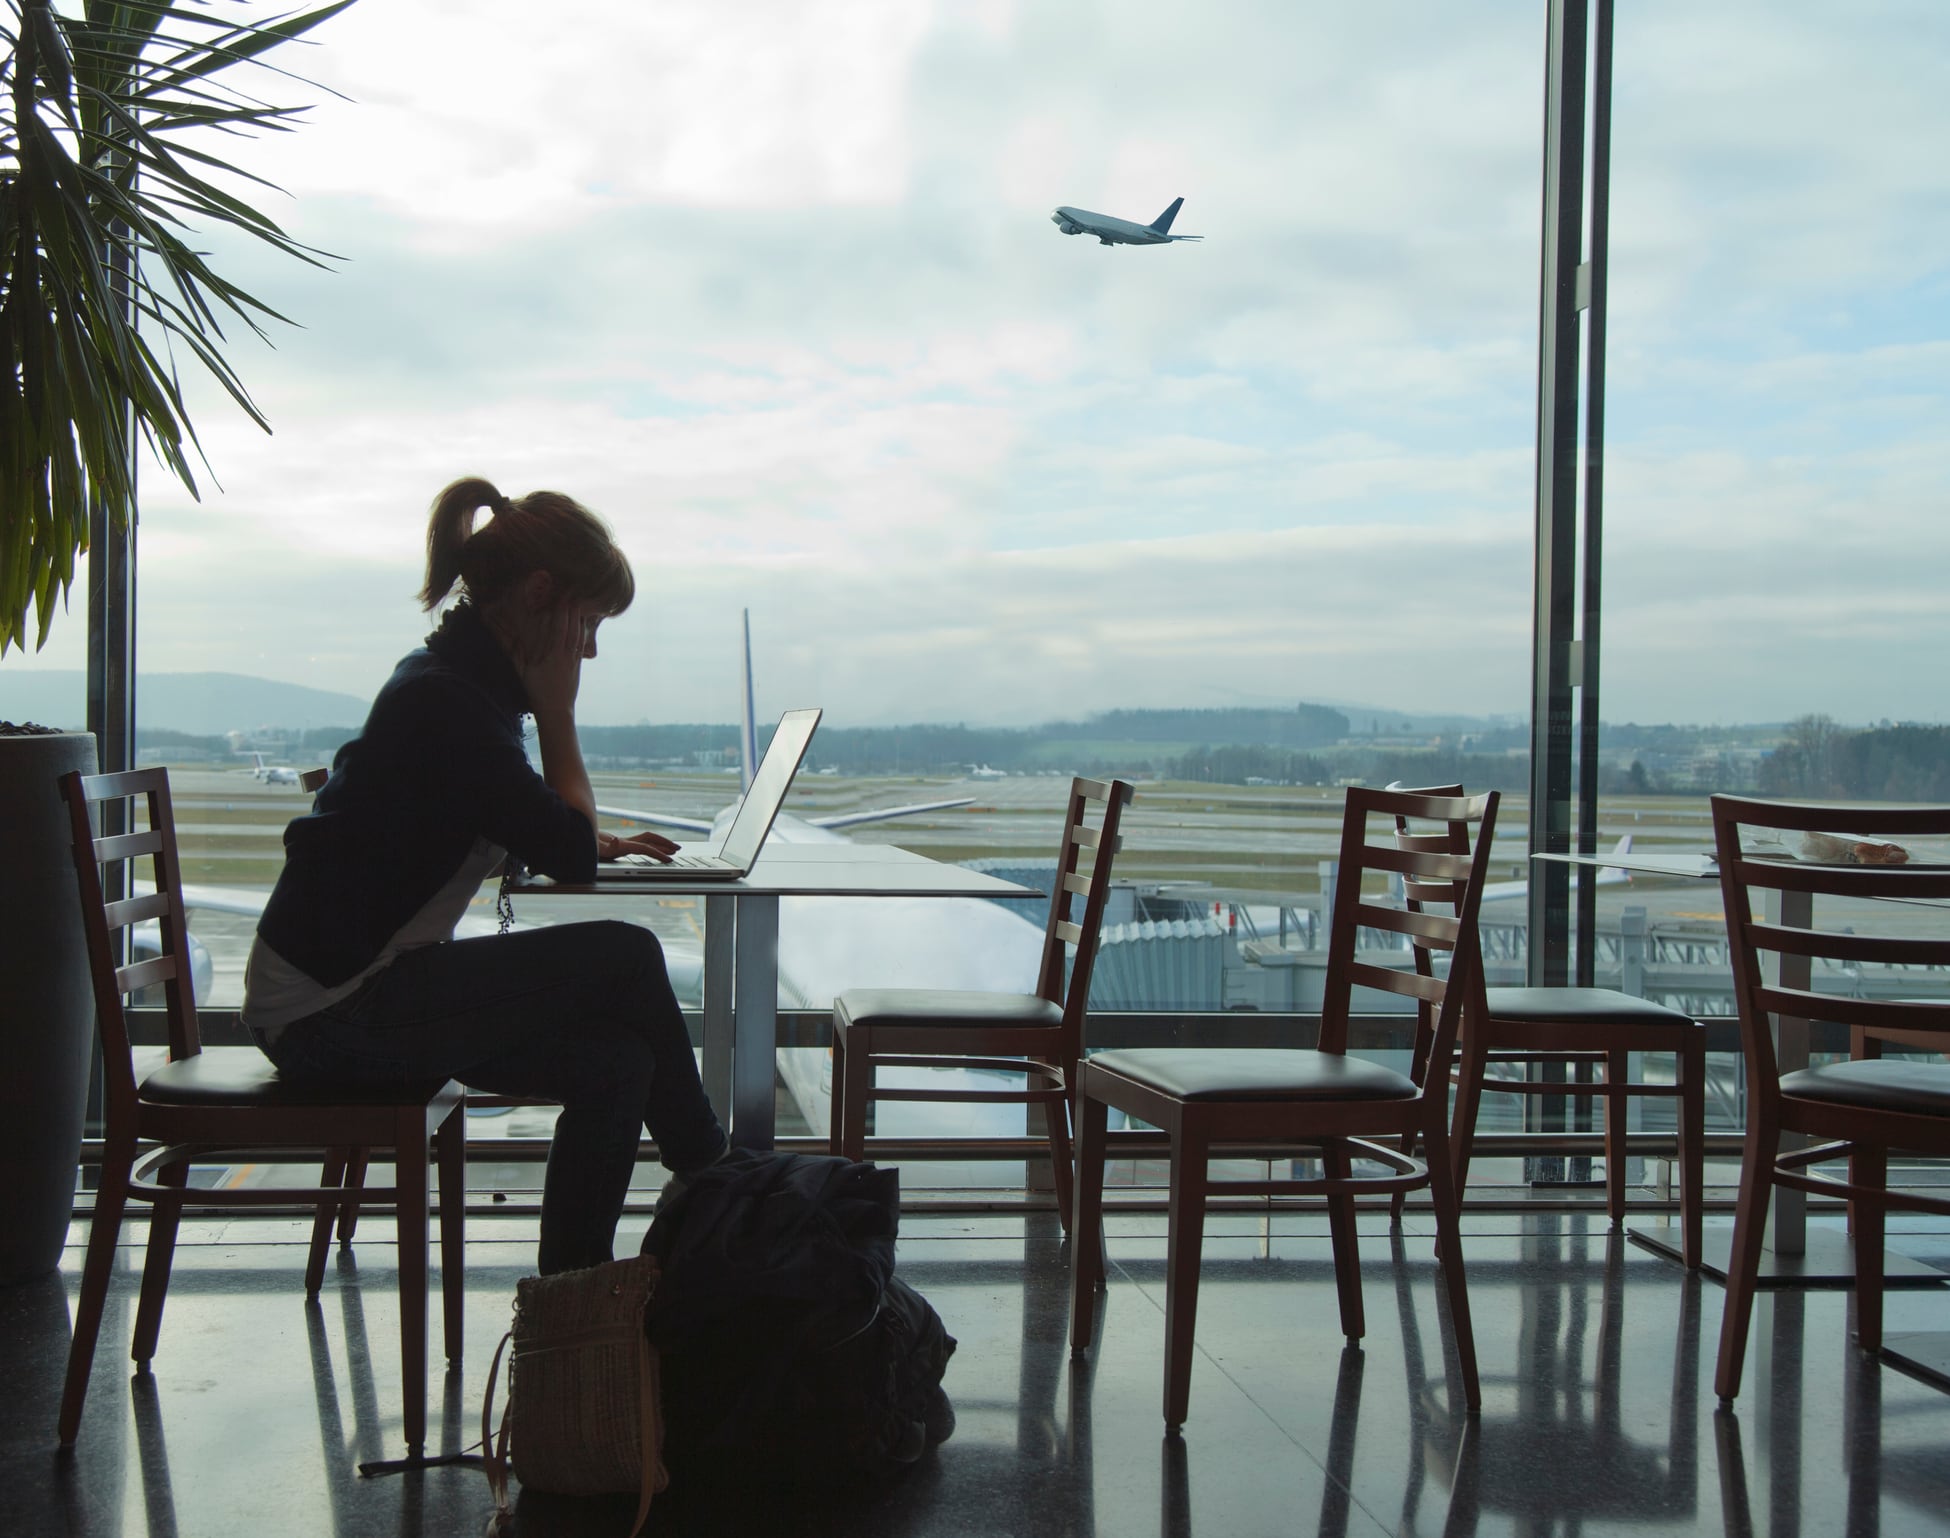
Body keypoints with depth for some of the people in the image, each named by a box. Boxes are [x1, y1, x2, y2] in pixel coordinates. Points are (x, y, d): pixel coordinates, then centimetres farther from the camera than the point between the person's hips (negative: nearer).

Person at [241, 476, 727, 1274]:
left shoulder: (463, 681, 10)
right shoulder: (443, 701, -21)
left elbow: (533, 833, 24)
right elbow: (568, 855, -17)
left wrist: (592, 841, 6)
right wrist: (556, 712, -9)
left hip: (363, 989, 10)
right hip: (325, 1010, -10)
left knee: (615, 1060, -3)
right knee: (623, 958, -13)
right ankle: (707, 1175, 9)